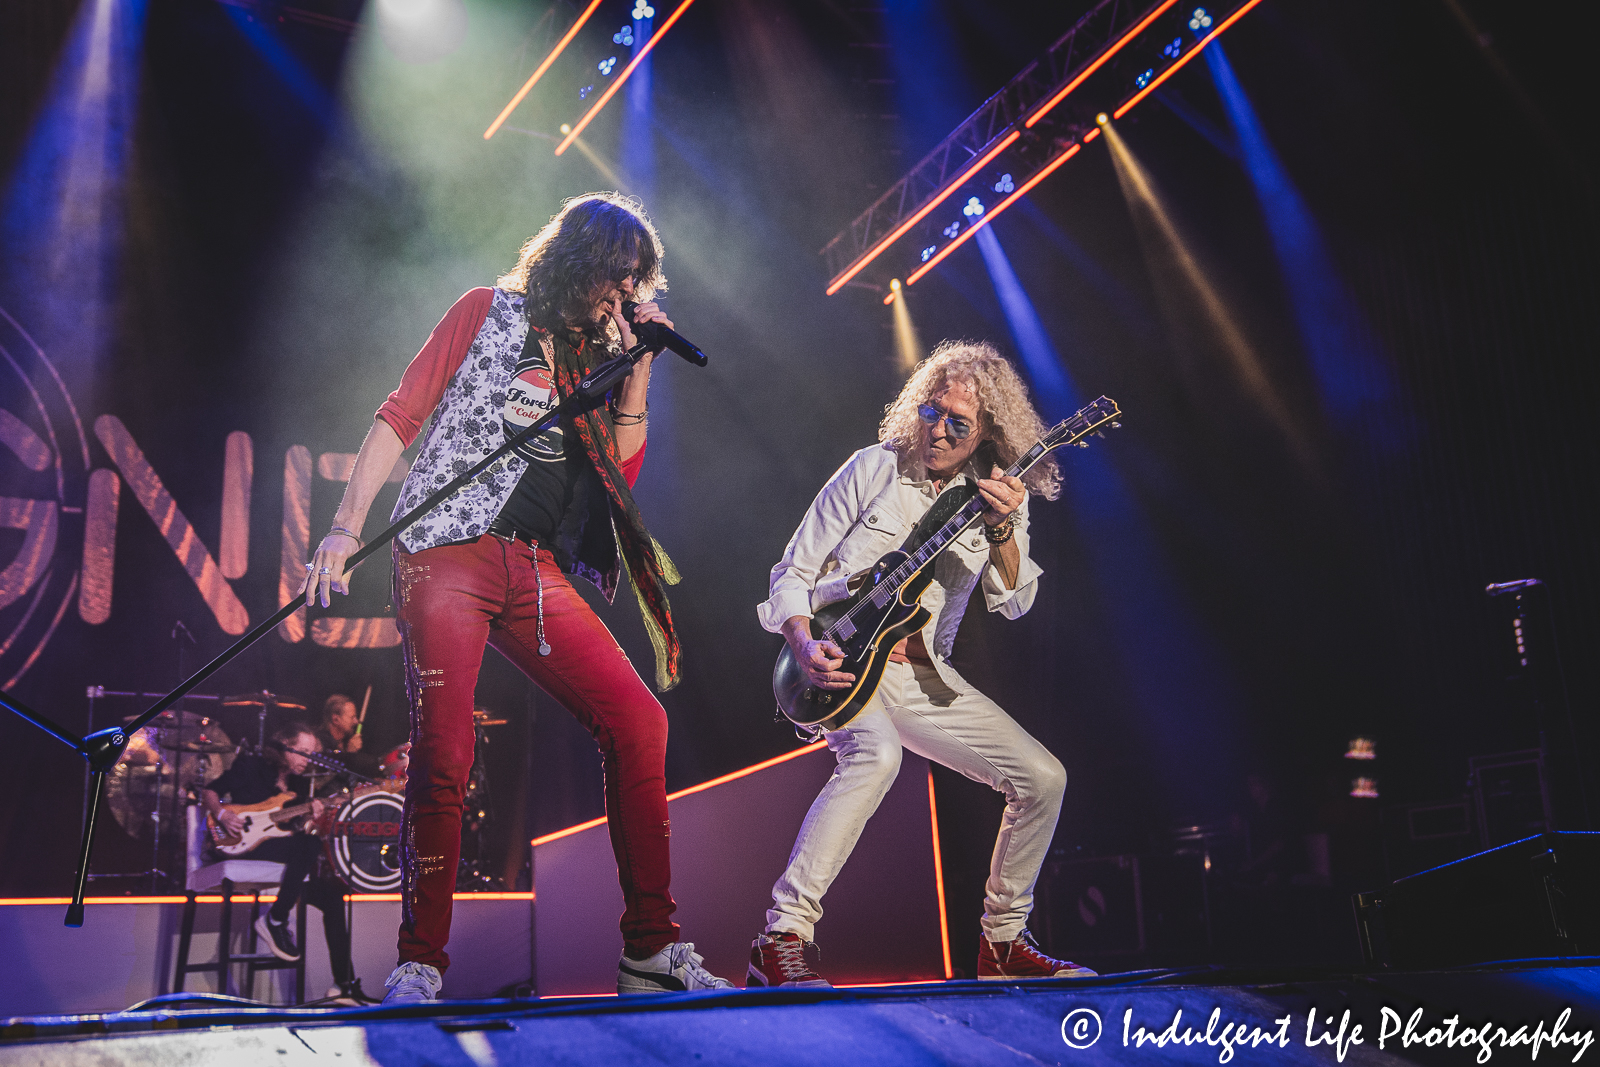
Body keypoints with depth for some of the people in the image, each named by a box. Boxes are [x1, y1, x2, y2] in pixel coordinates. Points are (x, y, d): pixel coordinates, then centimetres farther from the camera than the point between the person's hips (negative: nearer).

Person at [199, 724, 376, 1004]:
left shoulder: (300, 785, 18)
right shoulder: (251, 766, 3)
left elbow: (294, 833, 15)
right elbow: (209, 792, 3)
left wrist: (308, 819, -7)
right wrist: (222, 814, -17)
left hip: (282, 859, 7)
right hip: (242, 848, -7)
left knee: (332, 892, -8)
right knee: (310, 845, -32)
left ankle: (345, 985, -6)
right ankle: (274, 920, -17)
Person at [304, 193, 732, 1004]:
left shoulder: (594, 354, 23)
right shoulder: (490, 313, 10)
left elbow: (622, 466, 13)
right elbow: (400, 416, 4)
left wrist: (636, 364, 8)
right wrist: (346, 526, -7)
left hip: (536, 571, 5)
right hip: (447, 555, -5)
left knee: (638, 721, -8)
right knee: (443, 756, -17)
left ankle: (651, 951, -2)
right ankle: (419, 965, -3)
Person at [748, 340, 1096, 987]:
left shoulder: (1002, 493, 4)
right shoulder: (875, 467, -5)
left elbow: (1012, 603, -5)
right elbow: (792, 573, -3)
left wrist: (1003, 531, -23)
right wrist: (806, 645, -21)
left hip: (923, 674, 5)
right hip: (838, 661, -5)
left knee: (1042, 778, -3)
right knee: (877, 753, -37)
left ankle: (1003, 940, 16)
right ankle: (781, 940, -33)